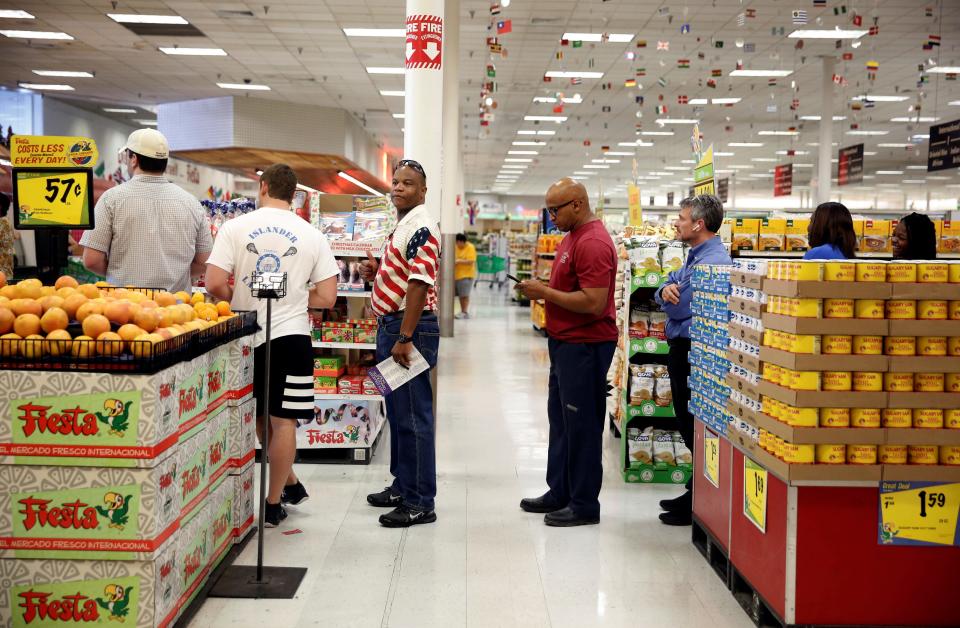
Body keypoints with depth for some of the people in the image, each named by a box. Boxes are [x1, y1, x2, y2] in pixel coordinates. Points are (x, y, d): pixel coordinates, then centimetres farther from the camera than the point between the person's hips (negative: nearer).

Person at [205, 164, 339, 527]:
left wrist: (238, 300, 11)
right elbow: (326, 298, -2)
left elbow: (214, 285, -11)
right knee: (281, 421, 5)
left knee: (261, 419, 17)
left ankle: (289, 484, 28)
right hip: (291, 335, 0)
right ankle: (274, 504, 11)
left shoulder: (235, 227, -3)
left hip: (247, 337, 0)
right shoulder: (312, 236, 0)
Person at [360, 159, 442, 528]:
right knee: (398, 413, 17)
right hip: (390, 325, 11)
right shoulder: (402, 226, 18)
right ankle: (403, 486, 28)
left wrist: (405, 338, -25)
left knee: (413, 417, -6)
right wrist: (375, 271, 8)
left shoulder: (420, 227, -15)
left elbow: (420, 283, -22)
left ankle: (420, 502, 1)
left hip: (410, 328, -11)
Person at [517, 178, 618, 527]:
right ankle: (560, 493, 29)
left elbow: (594, 303, -26)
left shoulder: (593, 243, -20)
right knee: (560, 421, 17)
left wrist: (546, 292, -18)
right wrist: (542, 290, 6)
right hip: (565, 342, 11)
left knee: (581, 427, -2)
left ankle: (584, 506, 8)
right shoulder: (572, 236, 14)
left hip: (584, 346, -11)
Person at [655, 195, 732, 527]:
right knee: (688, 426, 17)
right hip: (682, 351, 10)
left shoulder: (713, 263, -20)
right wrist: (665, 290, -11)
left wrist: (672, 298, 1)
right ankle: (694, 496, 28)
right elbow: (665, 291, 12)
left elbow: (677, 309, -20)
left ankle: (697, 507, 8)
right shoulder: (695, 258, 14)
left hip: (694, 355, -10)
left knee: (695, 430, -2)